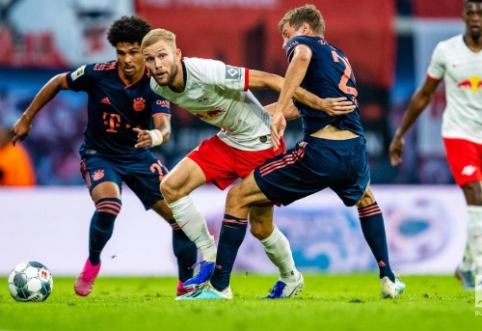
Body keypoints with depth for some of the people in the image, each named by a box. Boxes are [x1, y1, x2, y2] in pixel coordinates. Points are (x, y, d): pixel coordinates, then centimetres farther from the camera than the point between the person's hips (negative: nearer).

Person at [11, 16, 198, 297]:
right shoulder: (98, 74, -19)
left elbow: (165, 128, -32)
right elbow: (57, 83, -2)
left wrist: (154, 136, -57)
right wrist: (27, 119, 3)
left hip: (138, 156, 3)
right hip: (100, 155, -2)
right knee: (109, 205, -33)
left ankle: (187, 284, 17)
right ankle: (92, 264, -5)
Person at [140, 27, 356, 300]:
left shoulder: (207, 73, -32)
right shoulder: (158, 87, -9)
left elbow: (268, 79, -28)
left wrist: (319, 103, -30)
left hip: (261, 144, -6)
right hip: (226, 142, 6)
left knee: (261, 229, 3)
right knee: (171, 187, -11)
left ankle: (291, 278, 32)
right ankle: (209, 257, 3)